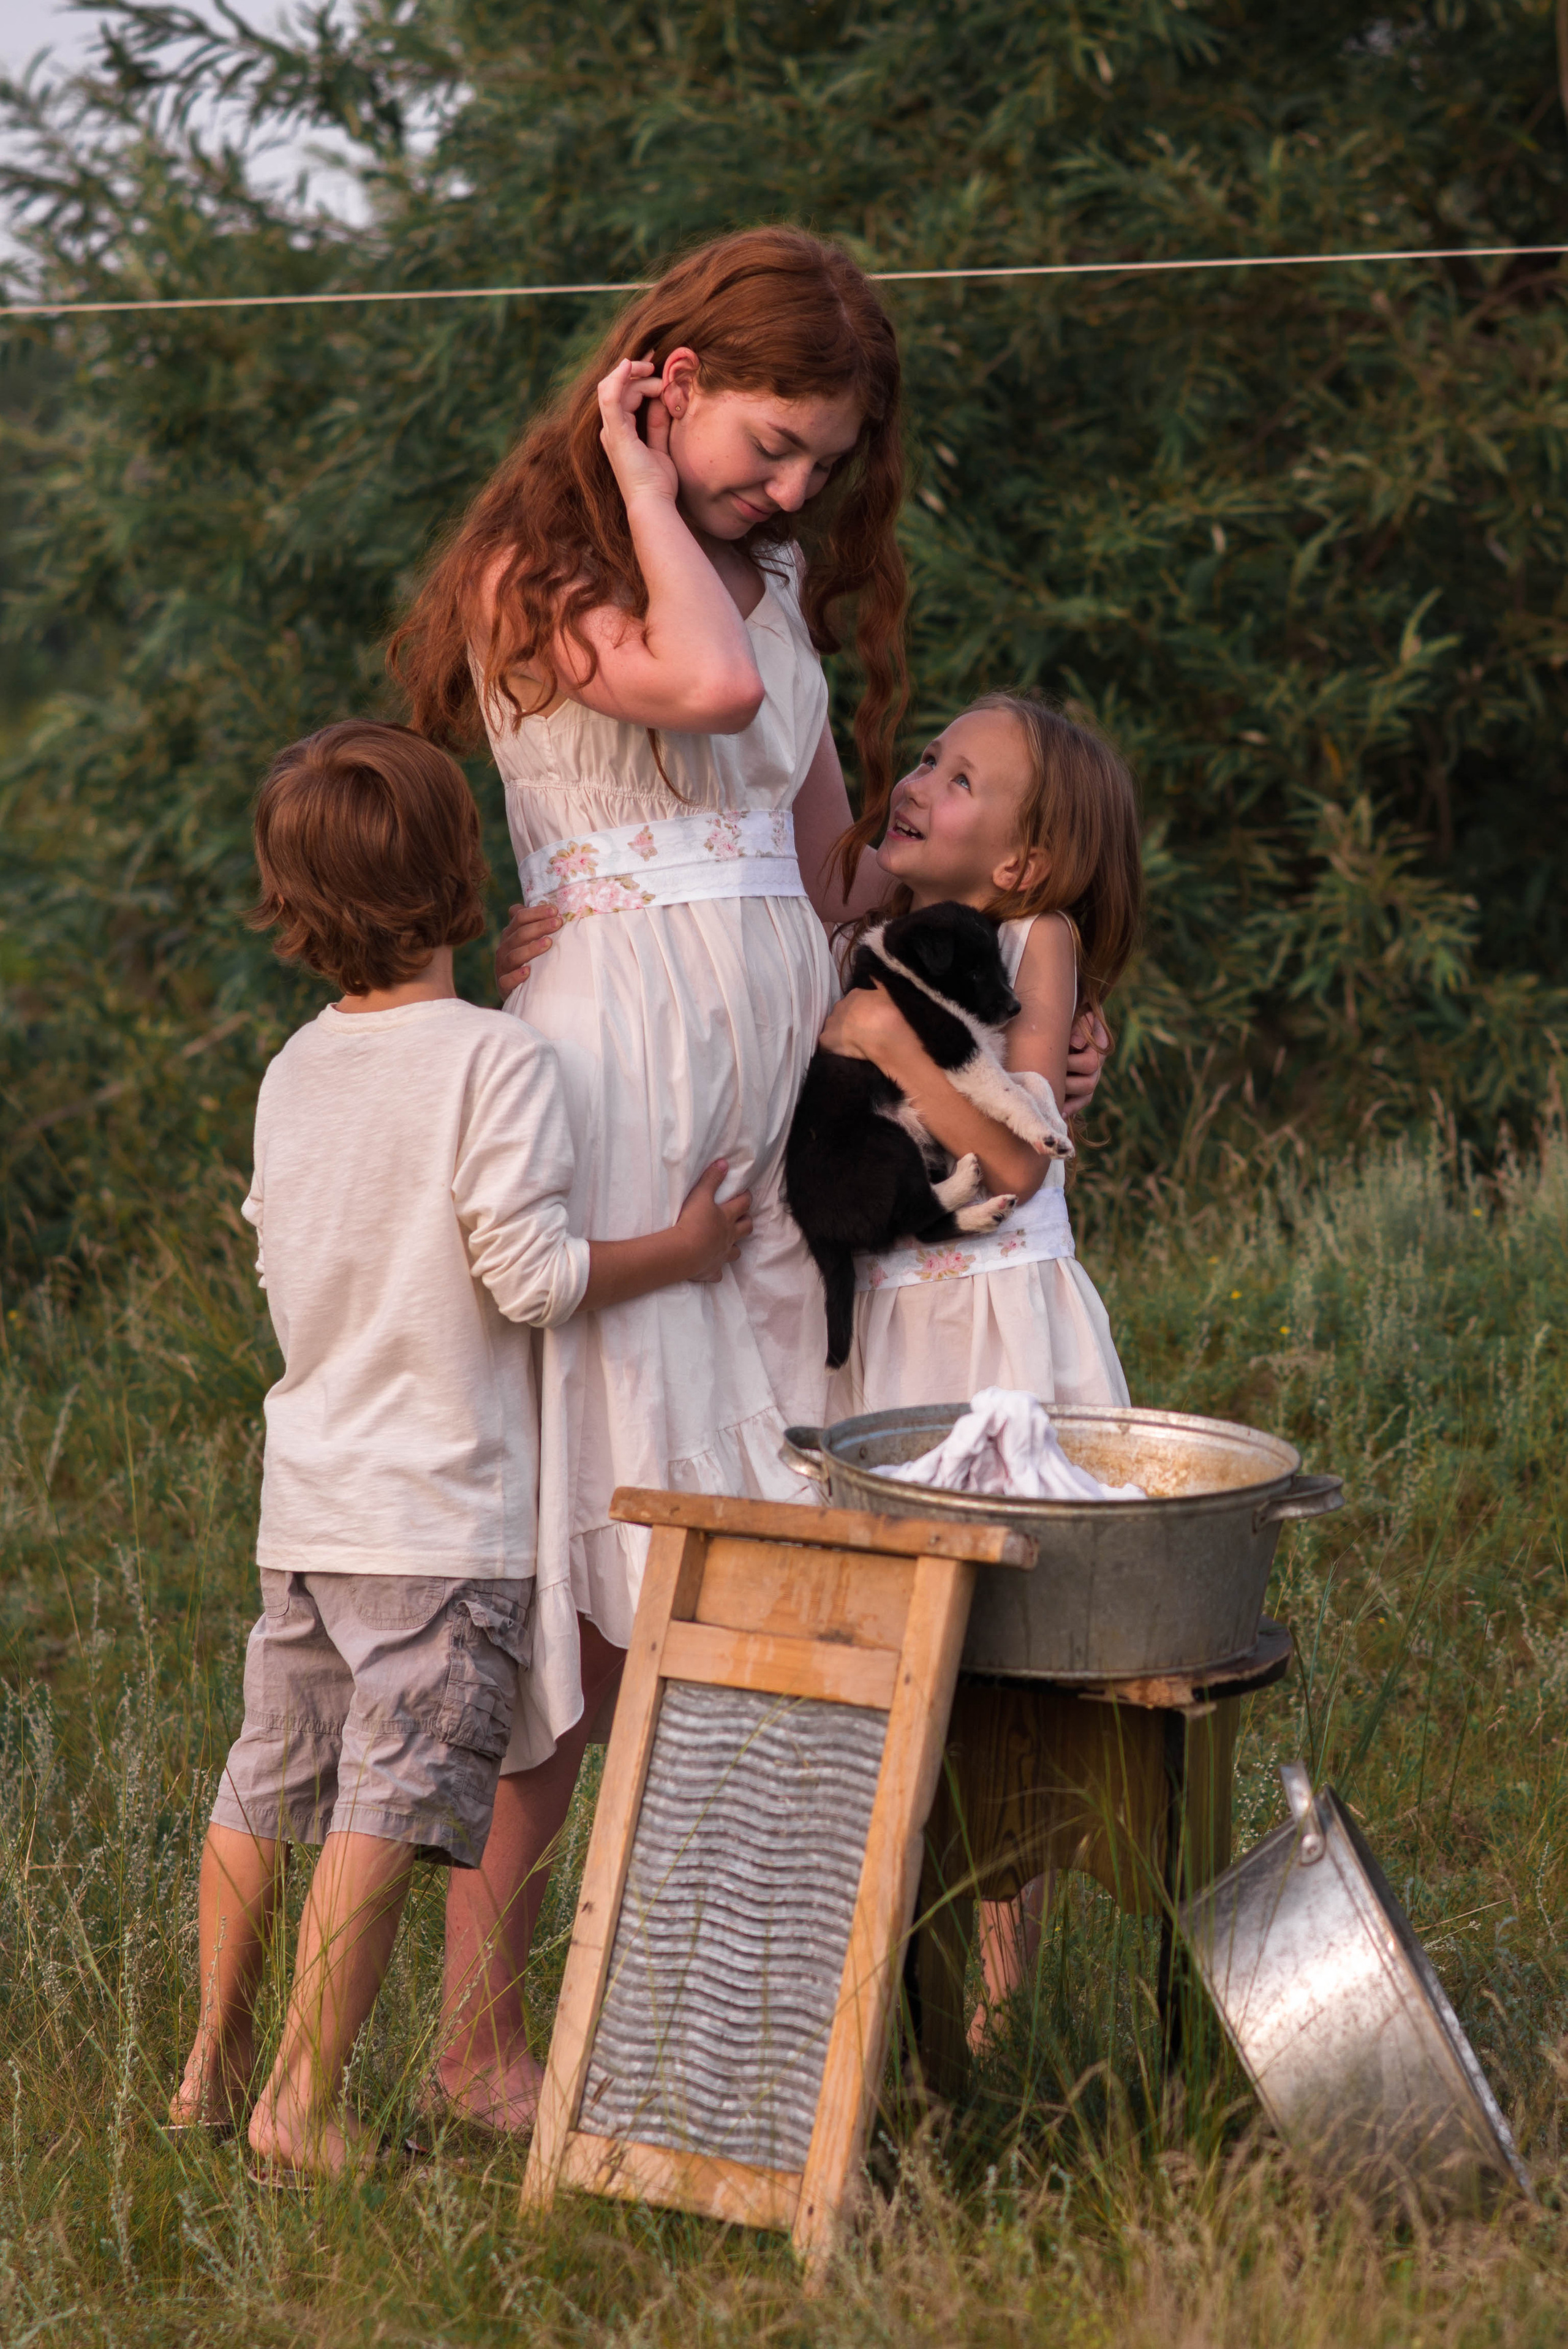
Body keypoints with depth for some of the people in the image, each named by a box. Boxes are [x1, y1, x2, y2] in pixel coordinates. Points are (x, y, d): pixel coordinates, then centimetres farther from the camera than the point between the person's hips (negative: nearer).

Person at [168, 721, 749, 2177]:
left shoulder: (293, 1074, 7)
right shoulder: (494, 1060, -14)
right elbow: (531, 1275, -17)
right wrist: (682, 1249, -3)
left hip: (305, 1507, 7)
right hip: (441, 1515, -7)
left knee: (268, 1783, 17)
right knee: (388, 1807, -4)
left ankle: (210, 2060, 27)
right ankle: (302, 2105, -5)